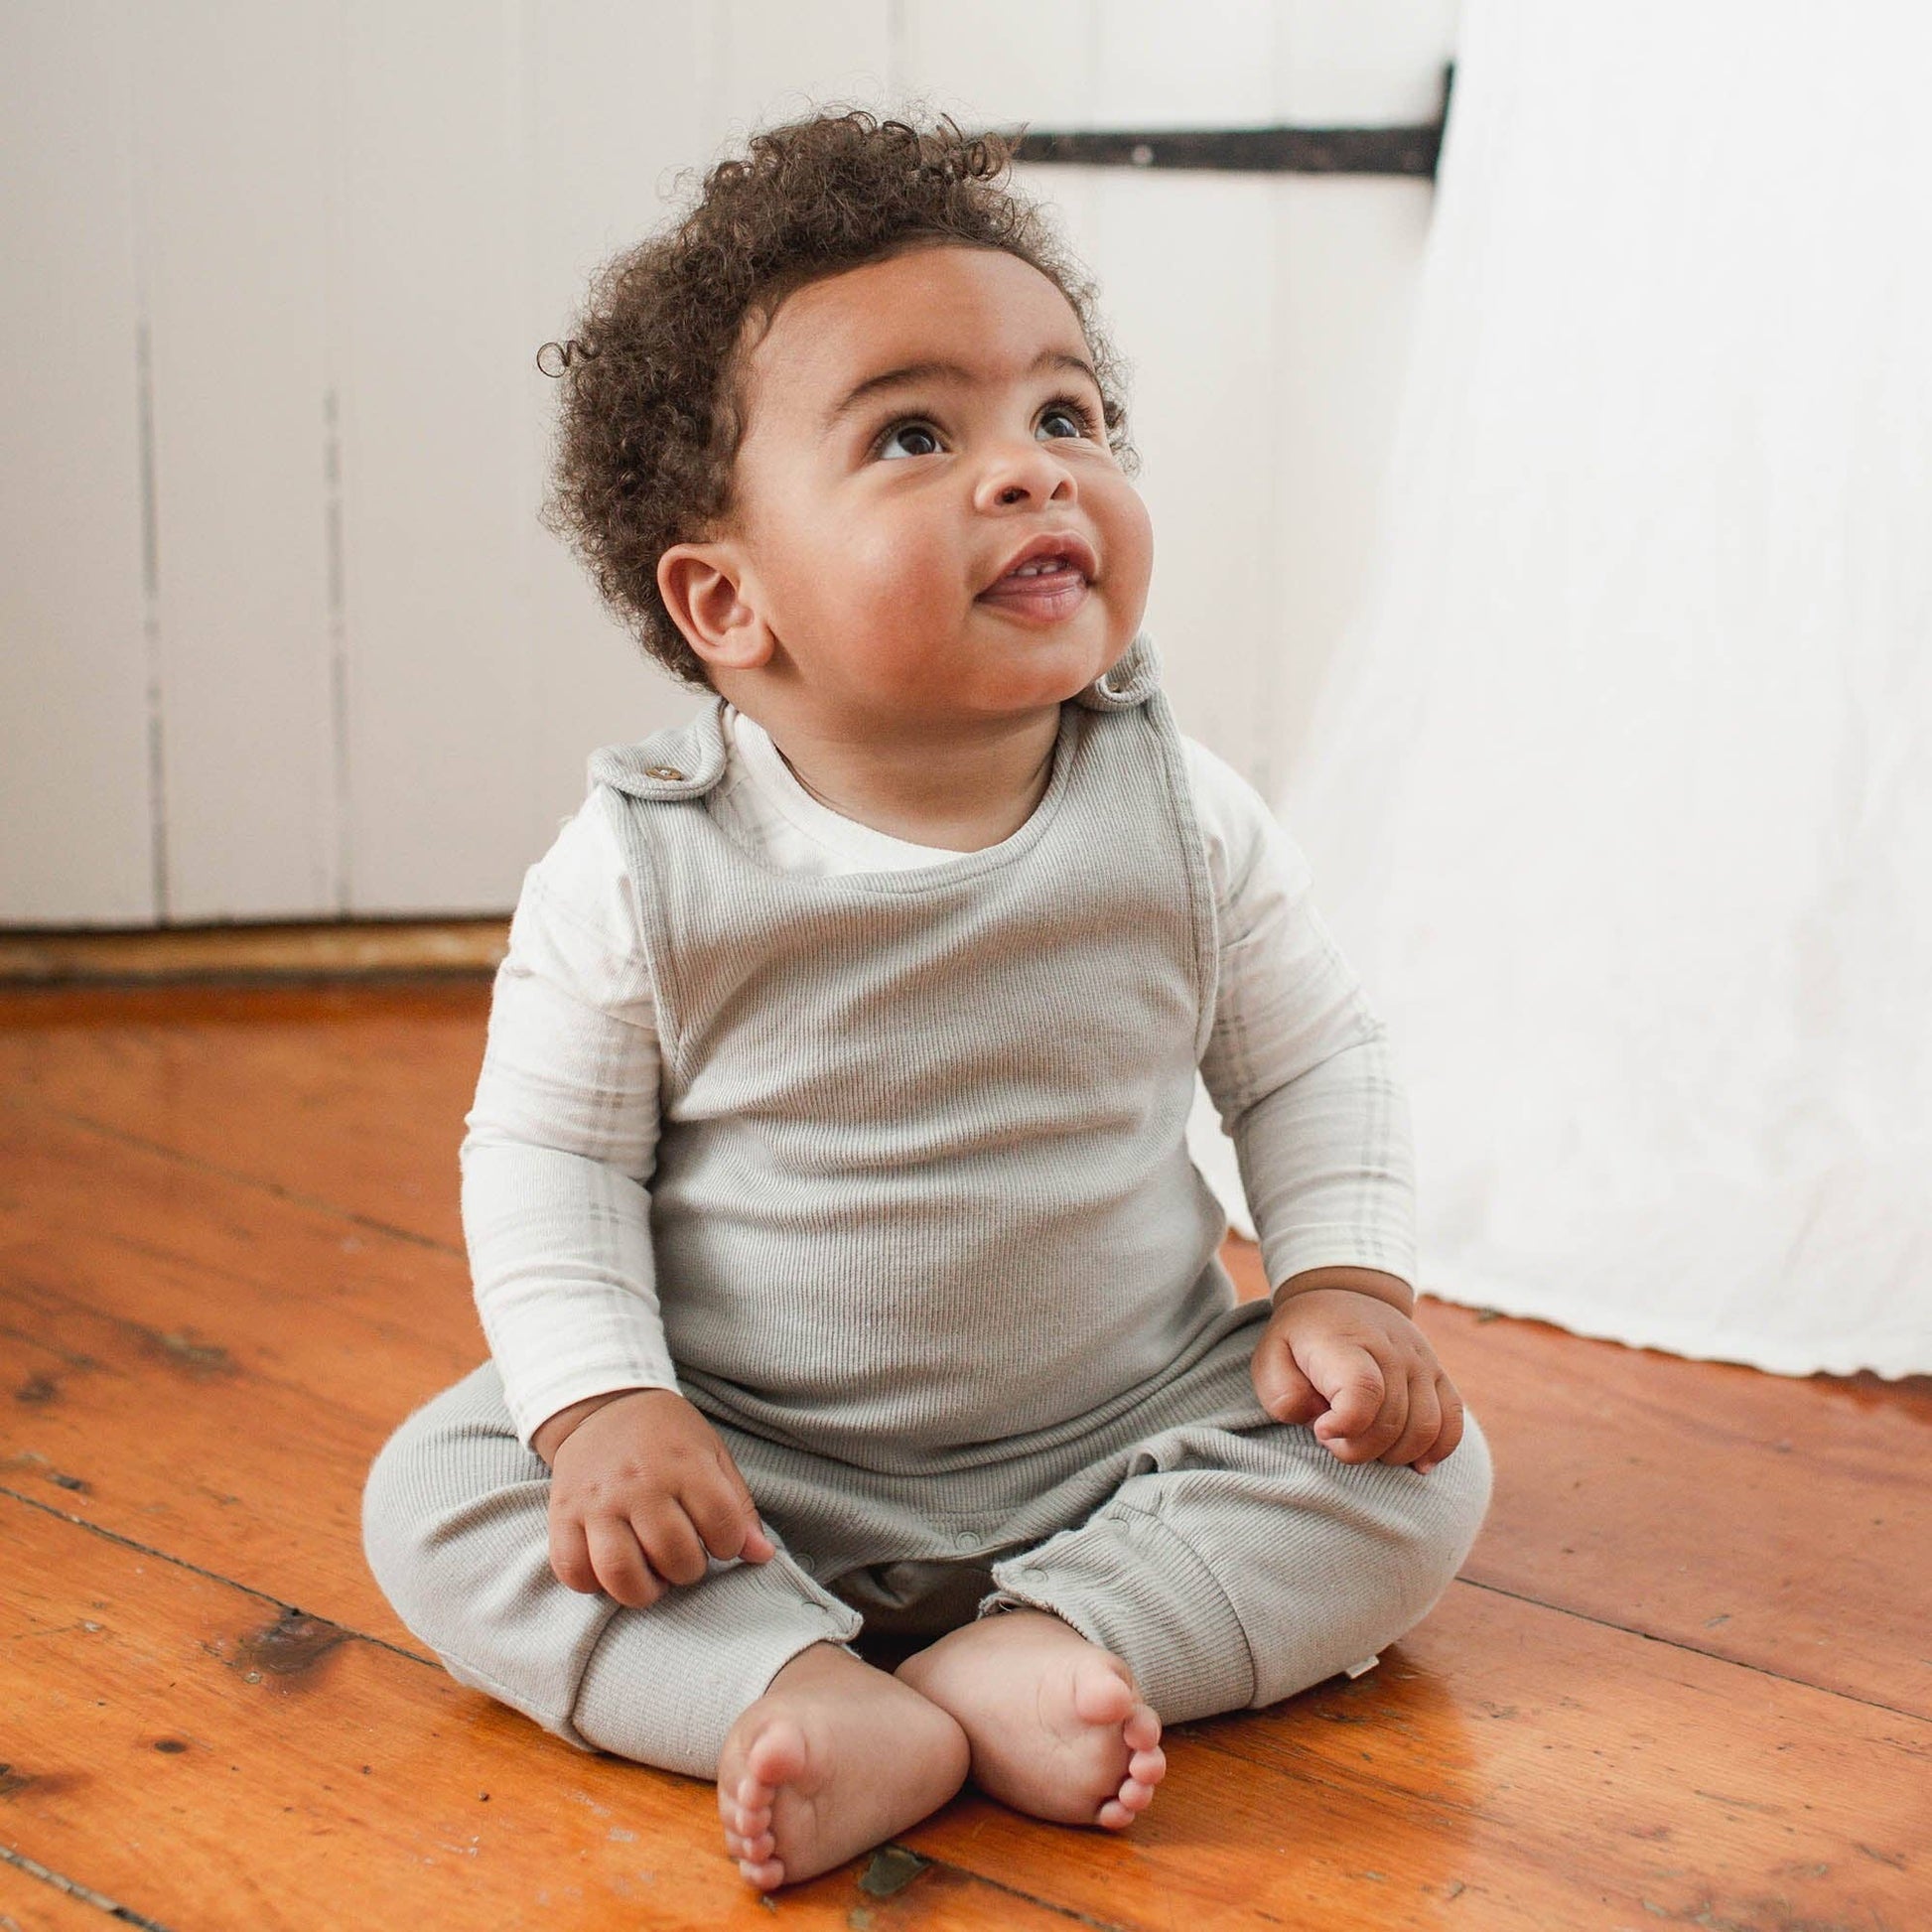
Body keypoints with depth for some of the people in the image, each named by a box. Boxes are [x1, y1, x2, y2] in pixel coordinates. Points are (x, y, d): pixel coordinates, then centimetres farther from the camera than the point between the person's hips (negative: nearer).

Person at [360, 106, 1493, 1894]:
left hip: (1123, 1433, 1)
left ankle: (1034, 1650, -26)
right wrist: (600, 1405, -19)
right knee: (437, 1491, -18)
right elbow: (546, 1153, -6)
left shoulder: (1186, 823, -8)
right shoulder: (636, 875, -13)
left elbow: (1312, 1064, 5)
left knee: (1420, 1465, -16)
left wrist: (1347, 1283, -9)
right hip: (751, 1466, -1)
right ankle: (809, 1695, -33)